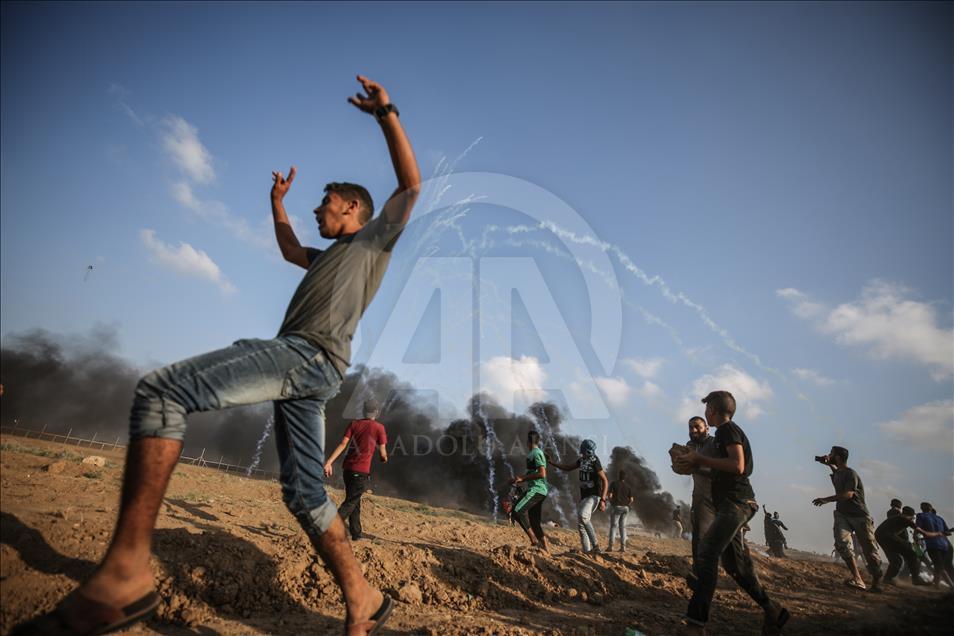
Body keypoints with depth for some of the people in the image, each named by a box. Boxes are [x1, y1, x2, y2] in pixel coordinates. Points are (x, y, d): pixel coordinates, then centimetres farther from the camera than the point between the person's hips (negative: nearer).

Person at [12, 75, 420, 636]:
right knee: (304, 495, 5)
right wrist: (278, 202, 56)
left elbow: (412, 183, 2)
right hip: (298, 365, 10)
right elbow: (289, 249, 54)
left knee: (162, 390, -21)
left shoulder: (375, 240, 12)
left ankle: (127, 568, -27)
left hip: (312, 355, -10)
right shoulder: (328, 256, 35)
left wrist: (386, 113, 3)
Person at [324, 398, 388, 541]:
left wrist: (329, 462, -7)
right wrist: (384, 458, 22)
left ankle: (356, 533, 27)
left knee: (354, 501, 18)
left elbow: (343, 444, -3)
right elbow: (382, 453, -1)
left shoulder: (354, 424, 7)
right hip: (362, 471, -5)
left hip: (348, 468, 5)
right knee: (350, 503, -1)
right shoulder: (379, 428, -4)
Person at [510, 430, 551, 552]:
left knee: (517, 511, -19)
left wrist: (522, 478, -16)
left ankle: (534, 540, -17)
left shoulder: (535, 453, -10)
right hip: (539, 490, 10)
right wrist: (519, 481, 19)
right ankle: (545, 547, 12)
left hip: (536, 490, -10)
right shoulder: (537, 453, 21)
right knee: (534, 522, 10)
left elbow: (542, 474, -22)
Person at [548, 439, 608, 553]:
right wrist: (551, 462, 13)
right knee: (580, 524, 6)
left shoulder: (594, 462, -16)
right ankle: (587, 551, 13)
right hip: (584, 496, 8)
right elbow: (568, 467, 20)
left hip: (594, 496, -8)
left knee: (583, 516, -29)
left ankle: (595, 546, -20)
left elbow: (605, 481, -16)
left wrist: (603, 500, -23)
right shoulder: (582, 460, 6)